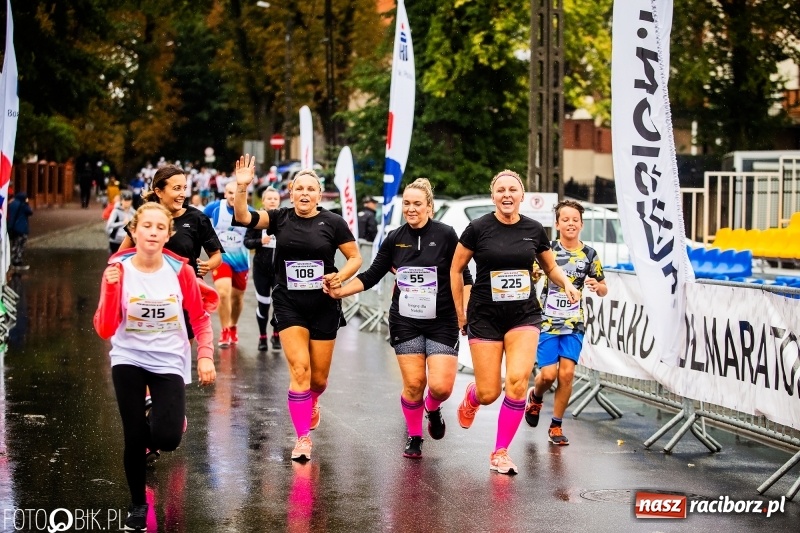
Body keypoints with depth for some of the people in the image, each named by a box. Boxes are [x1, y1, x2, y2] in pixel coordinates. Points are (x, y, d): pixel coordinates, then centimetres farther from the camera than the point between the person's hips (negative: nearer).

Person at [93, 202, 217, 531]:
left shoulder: (180, 270, -10)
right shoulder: (118, 269, -12)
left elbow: (200, 318, 3)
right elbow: (105, 330, -15)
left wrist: (205, 356, -10)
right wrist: (111, 289, -29)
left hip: (170, 363, 0)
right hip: (129, 360, 0)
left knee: (167, 438, -15)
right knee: (134, 438, -4)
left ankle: (157, 425, 25)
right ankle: (137, 505, 21)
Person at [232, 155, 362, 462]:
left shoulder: (333, 223, -3)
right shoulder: (280, 218, 0)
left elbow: (355, 258, 3)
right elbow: (243, 217, -11)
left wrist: (341, 276, -16)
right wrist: (242, 187, -26)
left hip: (324, 307, 0)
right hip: (289, 306, 0)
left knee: (319, 378, 8)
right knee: (299, 369, -13)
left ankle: (311, 401, 46)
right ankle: (303, 438, -4)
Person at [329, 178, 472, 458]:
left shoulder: (445, 235, -6)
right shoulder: (395, 239, 3)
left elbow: (463, 277, -1)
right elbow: (371, 276, 7)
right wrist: (341, 291, -4)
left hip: (442, 322, -2)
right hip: (405, 322, 2)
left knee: (441, 386, -11)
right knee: (413, 384, -2)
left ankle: (433, 409, 26)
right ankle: (414, 437, 21)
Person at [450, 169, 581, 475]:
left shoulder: (534, 230, 2)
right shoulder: (478, 229, -6)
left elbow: (551, 267, 17)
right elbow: (456, 269, 4)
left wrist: (566, 284, -4)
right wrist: (460, 313, 5)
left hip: (524, 316, 2)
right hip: (485, 317, -1)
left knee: (517, 382, -17)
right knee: (489, 394, -2)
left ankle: (501, 452, 0)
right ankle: (471, 396, 39)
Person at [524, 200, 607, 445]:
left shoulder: (589, 255, 2)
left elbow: (604, 289, 11)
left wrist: (597, 286, -12)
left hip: (574, 325, 2)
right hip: (546, 322, -2)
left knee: (567, 374, -7)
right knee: (548, 374, -8)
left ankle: (556, 426, 8)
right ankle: (535, 397, 27)